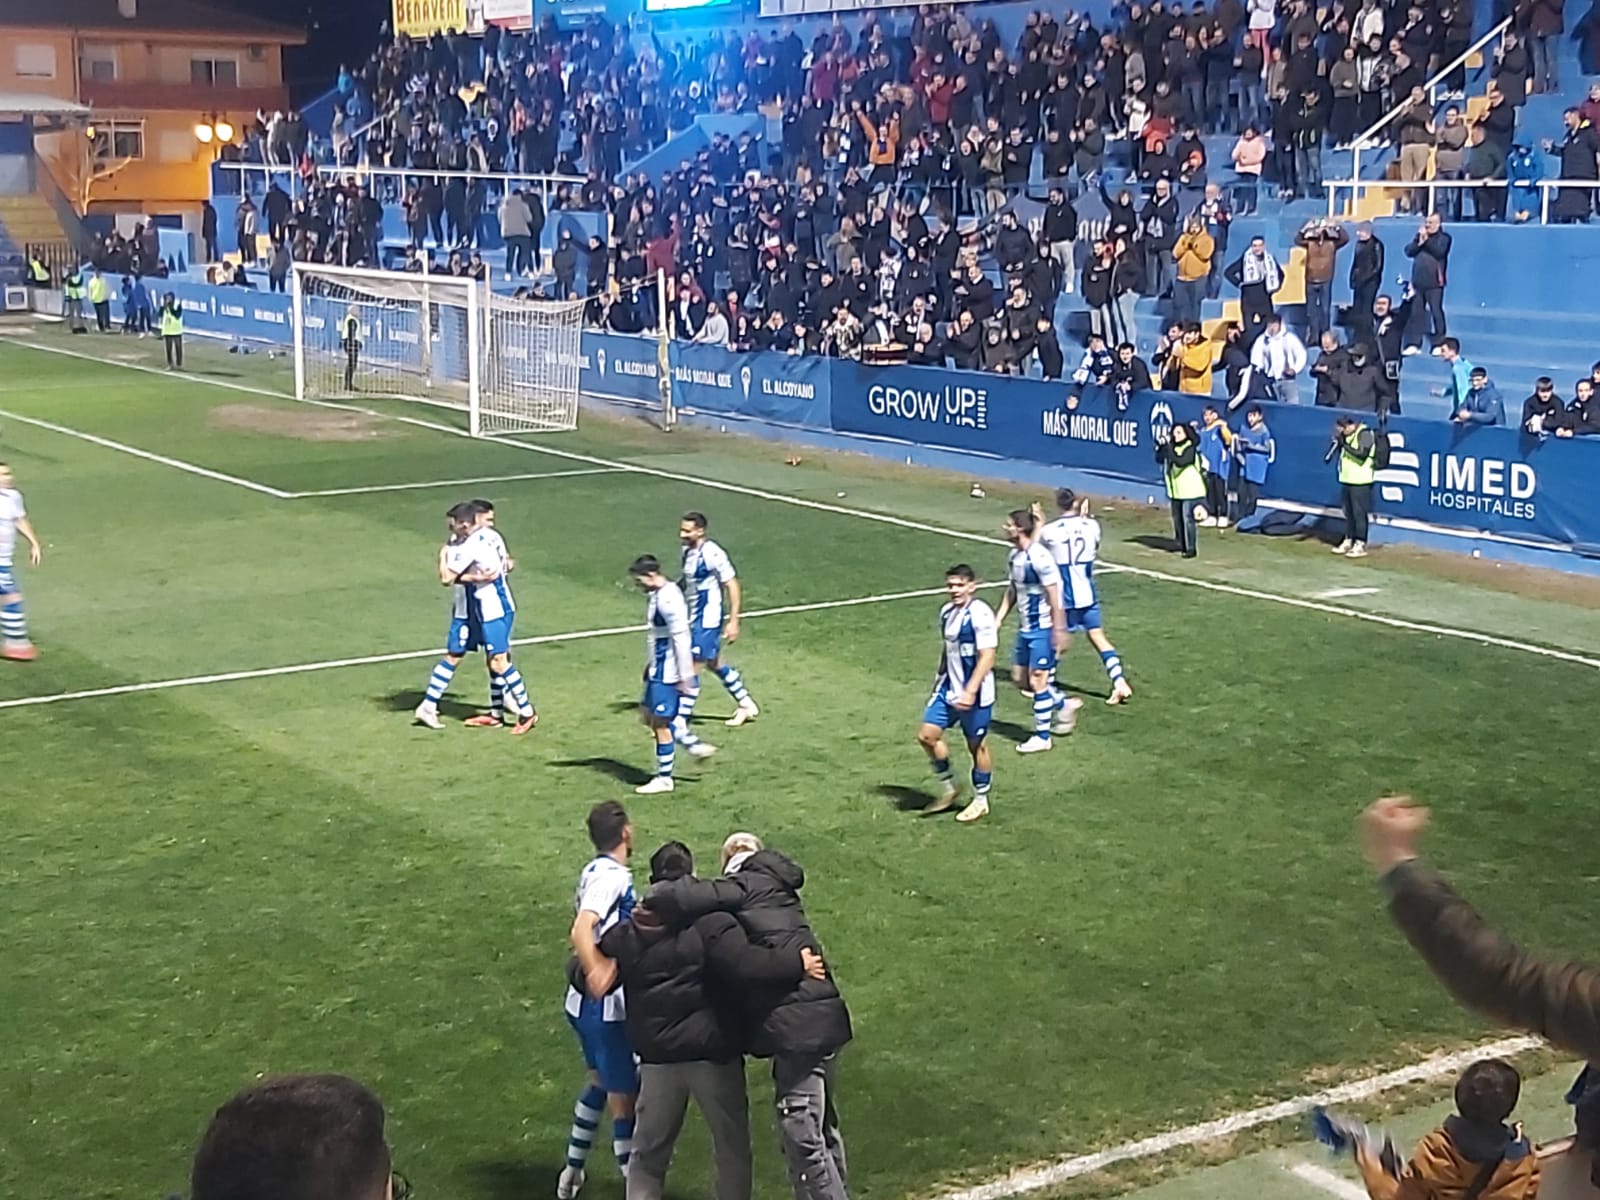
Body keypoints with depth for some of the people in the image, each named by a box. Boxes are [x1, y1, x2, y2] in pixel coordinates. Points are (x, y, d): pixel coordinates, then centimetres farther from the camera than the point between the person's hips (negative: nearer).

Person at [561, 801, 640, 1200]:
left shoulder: (593, 871, 9)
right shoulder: (612, 876, -19)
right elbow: (582, 931, -33)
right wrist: (596, 973, -47)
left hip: (585, 1003, 10)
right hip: (604, 1006, -10)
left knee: (600, 1080, 26)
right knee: (625, 1095, 1)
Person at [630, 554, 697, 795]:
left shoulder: (668, 599, -21)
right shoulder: (660, 595, 10)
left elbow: (681, 638, -23)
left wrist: (685, 675, -21)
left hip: (666, 674, -10)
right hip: (657, 670, 10)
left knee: (660, 723, -1)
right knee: (649, 715, 16)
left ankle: (664, 779, 9)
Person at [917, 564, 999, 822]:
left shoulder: (980, 614, -19)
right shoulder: (947, 612, 7)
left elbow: (987, 657, -23)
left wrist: (970, 691, -28)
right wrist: (939, 678, 23)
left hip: (974, 694, -8)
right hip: (948, 689, 8)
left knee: (976, 745, 6)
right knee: (927, 735, 3)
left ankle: (980, 801, 24)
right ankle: (948, 788, 22)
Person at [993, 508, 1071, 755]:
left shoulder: (1039, 557, -22)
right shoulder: (1014, 555, 5)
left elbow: (1055, 597, -20)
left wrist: (1058, 630, -19)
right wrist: (998, 619, 12)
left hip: (1042, 629, -9)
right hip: (1025, 628, 9)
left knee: (1037, 681, -2)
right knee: (1020, 678, 13)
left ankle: (1042, 736, 12)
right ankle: (1064, 707, 31)